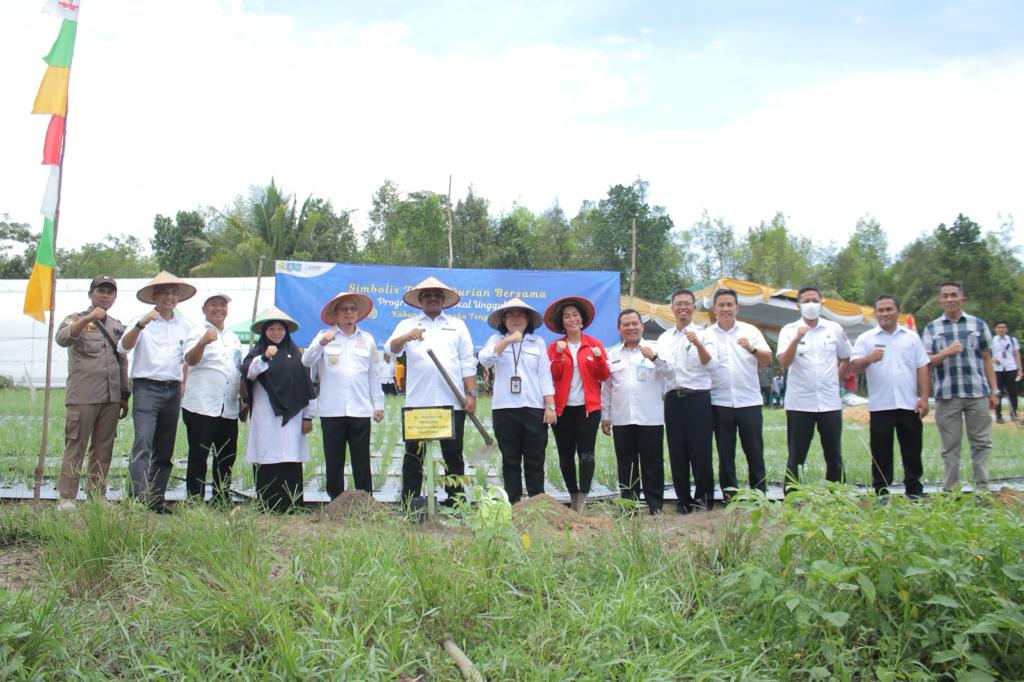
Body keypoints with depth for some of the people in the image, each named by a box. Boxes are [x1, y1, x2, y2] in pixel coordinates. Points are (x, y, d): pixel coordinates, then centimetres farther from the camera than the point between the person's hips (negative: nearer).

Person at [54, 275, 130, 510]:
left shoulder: (118, 326, 17)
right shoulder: (77, 319, 2)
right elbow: (62, 338, -21)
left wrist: (124, 396, 18)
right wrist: (89, 318, -34)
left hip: (111, 399, 5)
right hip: (82, 397, -5)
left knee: (103, 450, 8)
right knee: (75, 448, -3)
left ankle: (98, 495, 16)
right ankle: (66, 497, 2)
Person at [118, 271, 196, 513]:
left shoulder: (185, 326, 15)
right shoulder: (142, 322, 1)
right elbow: (123, 347, -14)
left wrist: (185, 387, 13)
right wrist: (141, 325, -29)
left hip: (173, 391, 5)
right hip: (147, 388, -5)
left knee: (164, 450, 7)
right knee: (143, 444, -17)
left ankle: (156, 500, 14)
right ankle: (138, 498, -21)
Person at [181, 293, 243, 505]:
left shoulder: (233, 338, 20)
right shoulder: (198, 332, 1)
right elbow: (190, 360, -18)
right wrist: (204, 342, -36)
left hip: (229, 409, 6)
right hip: (201, 406, -6)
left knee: (227, 457, 9)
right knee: (198, 456, -3)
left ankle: (222, 500, 18)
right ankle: (195, 502, 1)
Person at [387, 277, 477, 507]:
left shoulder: (457, 325, 15)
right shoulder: (407, 325, 12)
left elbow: (468, 363, 10)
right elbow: (392, 348, -7)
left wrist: (471, 393, 0)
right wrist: (405, 337, -29)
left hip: (452, 402, 1)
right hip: (417, 402, -1)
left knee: (453, 455, 6)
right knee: (413, 455, 3)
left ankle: (456, 504, 14)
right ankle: (409, 505, 9)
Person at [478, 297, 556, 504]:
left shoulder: (538, 342, 11)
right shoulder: (497, 340, 9)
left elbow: (545, 376, 7)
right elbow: (484, 359, -10)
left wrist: (550, 406, -1)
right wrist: (508, 340, -19)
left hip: (534, 408, 0)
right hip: (505, 409, 0)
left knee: (535, 461, 2)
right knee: (510, 461, 5)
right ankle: (513, 503, 10)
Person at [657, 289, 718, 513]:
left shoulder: (703, 335, 3)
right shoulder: (664, 338, 16)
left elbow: (712, 364, -10)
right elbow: (663, 367, 9)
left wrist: (698, 345, -27)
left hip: (697, 397, -4)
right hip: (673, 399, 4)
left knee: (700, 451, -3)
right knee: (677, 452, 6)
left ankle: (703, 498, 10)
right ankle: (683, 500, 15)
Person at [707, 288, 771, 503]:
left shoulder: (750, 331, 6)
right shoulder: (707, 334, 6)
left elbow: (768, 359, -1)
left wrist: (752, 349, -20)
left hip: (749, 400, 0)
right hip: (720, 402, 0)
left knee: (754, 450, 4)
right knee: (725, 452, 6)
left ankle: (759, 492, 14)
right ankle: (729, 492, 15)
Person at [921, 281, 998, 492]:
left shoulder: (978, 324, 8)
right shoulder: (931, 328, 7)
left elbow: (987, 359, 10)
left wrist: (993, 391, 7)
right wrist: (946, 352, -17)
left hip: (977, 393, 1)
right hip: (946, 395, -1)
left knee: (981, 443, 5)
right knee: (950, 446, 5)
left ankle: (982, 487, 15)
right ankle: (950, 490, 12)